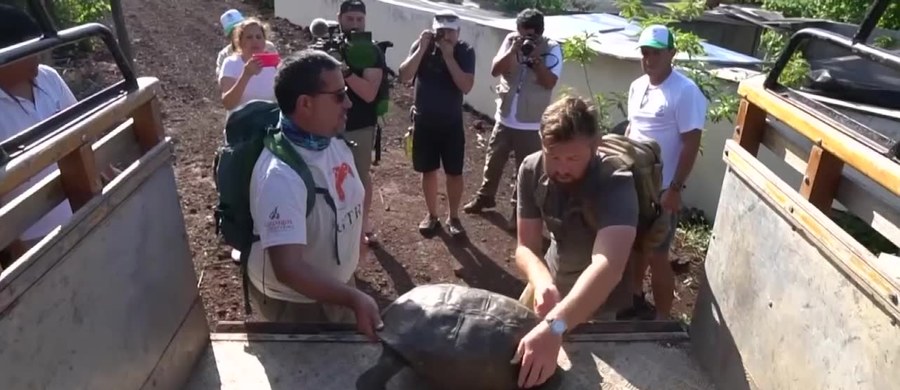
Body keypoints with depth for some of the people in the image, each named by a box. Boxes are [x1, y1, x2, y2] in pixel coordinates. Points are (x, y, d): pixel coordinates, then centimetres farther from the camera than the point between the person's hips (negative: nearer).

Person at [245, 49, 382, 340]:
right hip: (294, 302, -7)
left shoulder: (332, 140, -10)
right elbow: (288, 269, -42)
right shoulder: (281, 176, -36)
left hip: (336, 282, 7)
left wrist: (356, 239, 17)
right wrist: (353, 299, -48)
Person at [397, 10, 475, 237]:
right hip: (423, 121, 1)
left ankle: (453, 217, 22)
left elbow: (466, 86, -21)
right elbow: (404, 77, -17)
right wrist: (422, 49, -23)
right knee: (428, 170, 11)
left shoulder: (465, 52, -9)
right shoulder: (421, 46, -6)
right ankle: (431, 215, 28)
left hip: (452, 123, -1)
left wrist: (448, 55, -24)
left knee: (454, 173, 5)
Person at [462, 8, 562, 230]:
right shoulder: (511, 41, -2)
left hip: (531, 124, -4)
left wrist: (535, 58, -26)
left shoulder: (552, 49, -11)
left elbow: (550, 82, -20)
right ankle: (485, 197, 41)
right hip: (504, 117, 4)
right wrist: (513, 50, -22)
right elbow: (495, 70, -10)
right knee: (493, 160, 19)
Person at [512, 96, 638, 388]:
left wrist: (553, 326, -66)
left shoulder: (616, 183, -36)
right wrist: (542, 281, -44)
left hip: (599, 298, -4)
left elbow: (608, 265, -51)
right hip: (552, 278, 4)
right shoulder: (531, 170, -21)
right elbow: (526, 246, -21)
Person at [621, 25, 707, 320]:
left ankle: (663, 320, 14)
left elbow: (691, 144, -17)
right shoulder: (637, 86, 6)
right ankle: (636, 299, 40)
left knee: (656, 255, -1)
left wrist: (674, 189, -20)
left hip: (661, 189, -7)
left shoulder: (685, 92, -16)